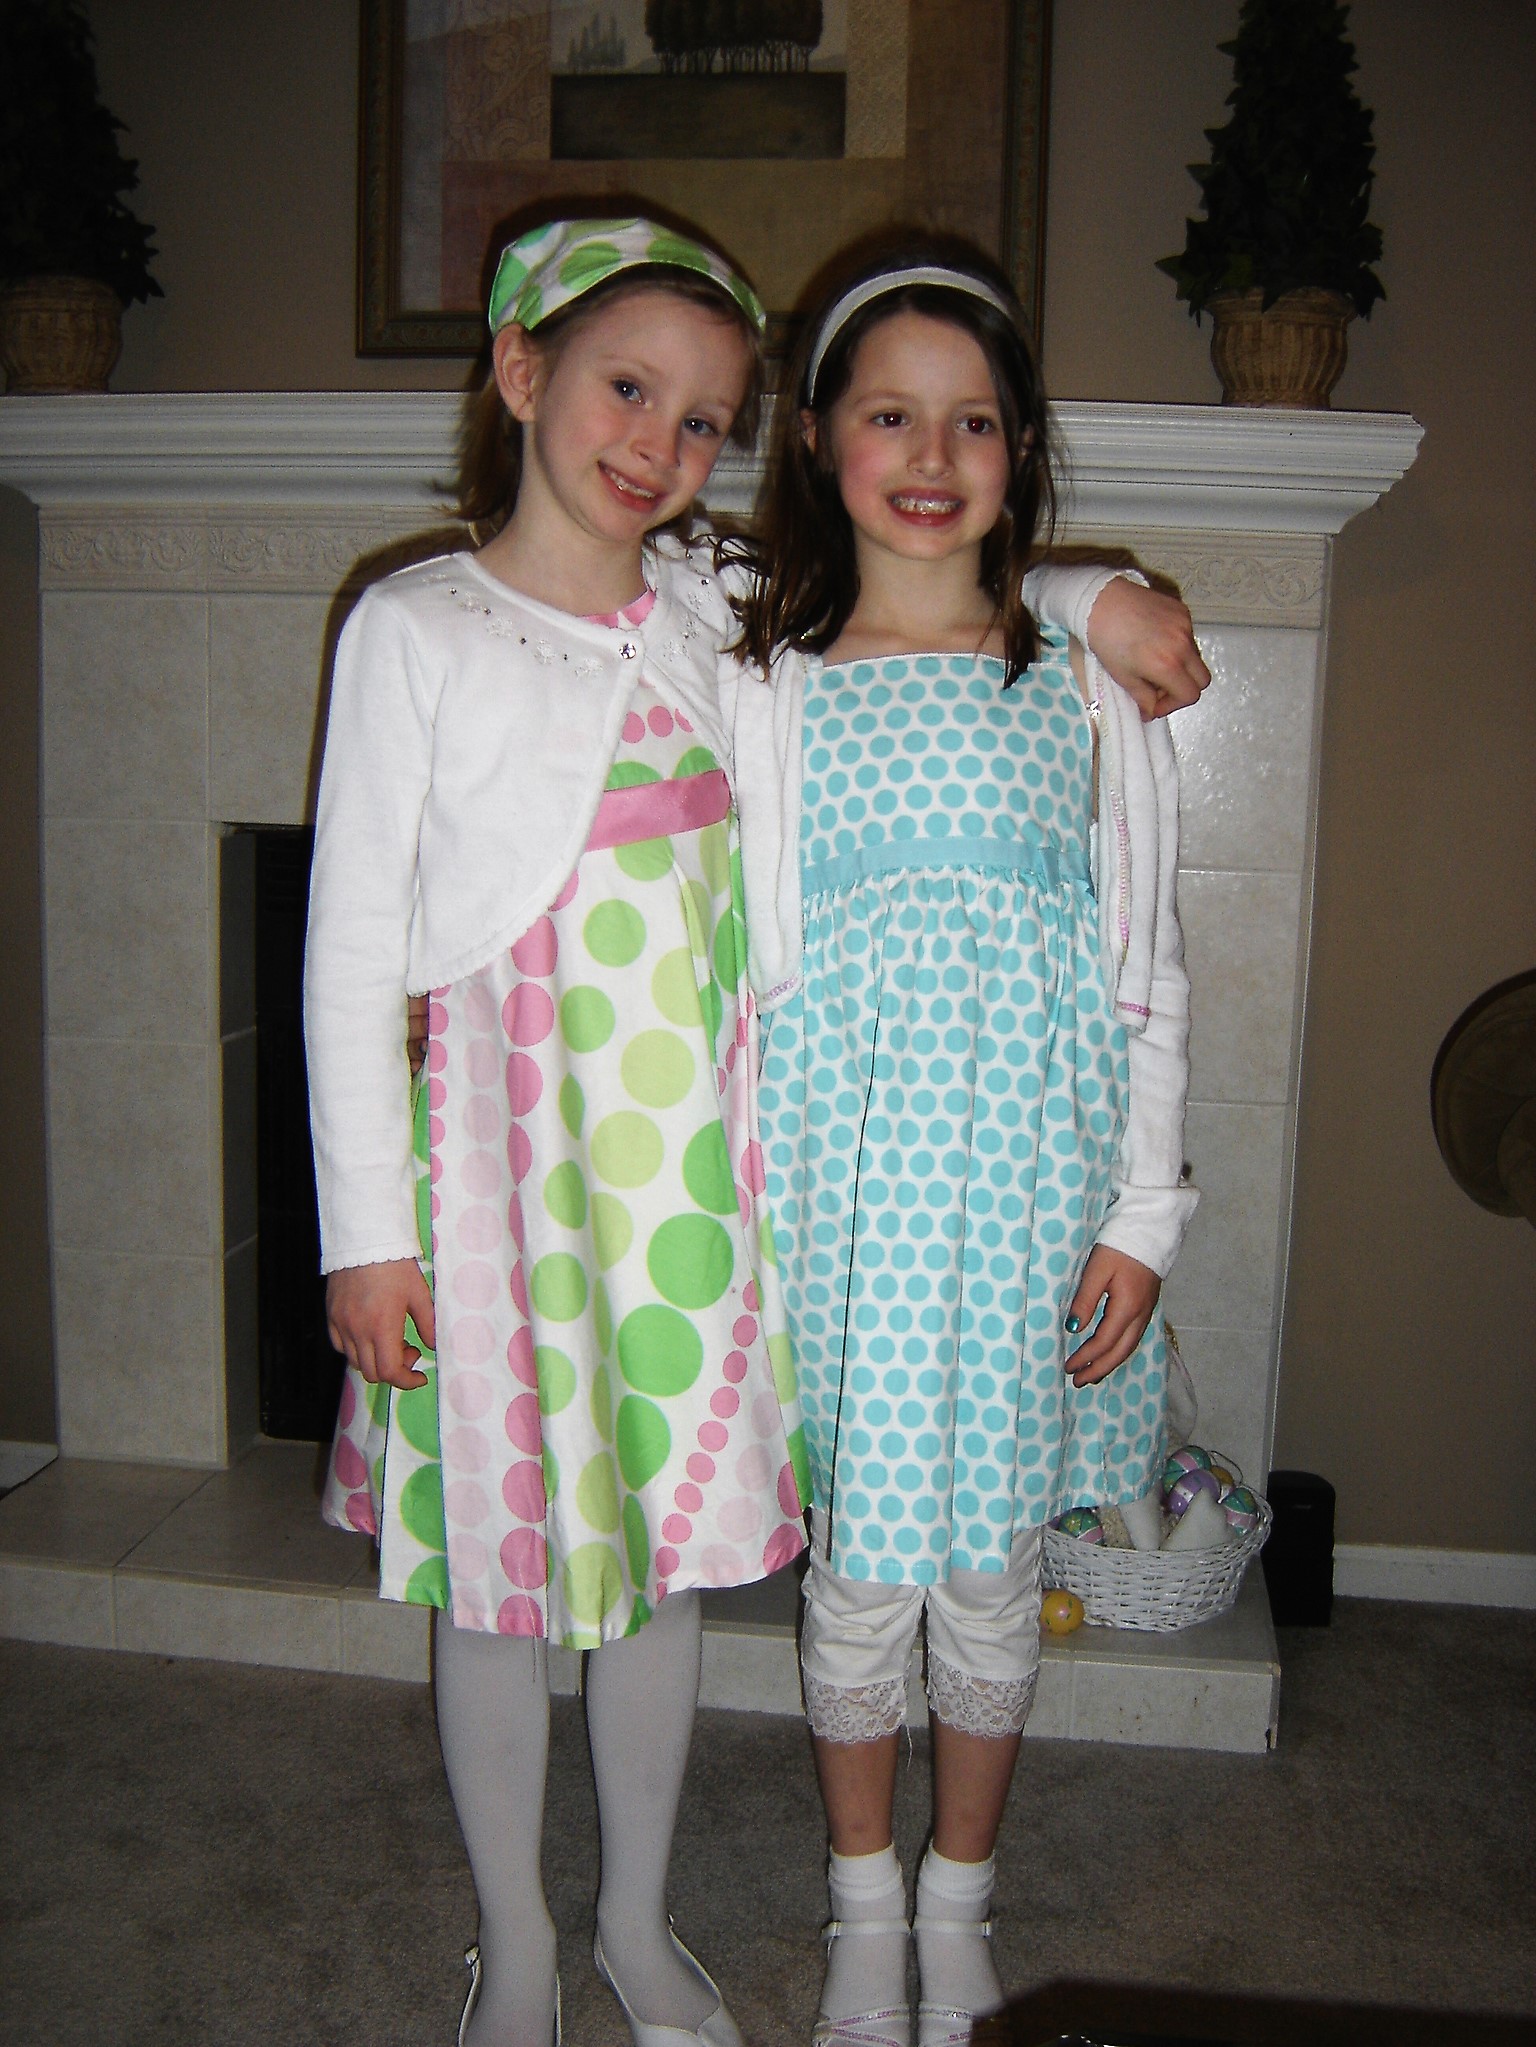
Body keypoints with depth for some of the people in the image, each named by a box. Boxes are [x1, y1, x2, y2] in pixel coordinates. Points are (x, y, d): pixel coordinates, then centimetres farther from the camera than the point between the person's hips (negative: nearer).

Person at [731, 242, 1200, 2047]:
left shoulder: (1090, 688, 3)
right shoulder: (765, 693, 2)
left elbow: (1147, 977, 3)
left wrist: (1141, 1217, -2)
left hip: (1027, 1185, 1)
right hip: (844, 1179, 0)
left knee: (989, 1569, 13)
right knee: (854, 1573, 10)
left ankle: (959, 1899, 38)